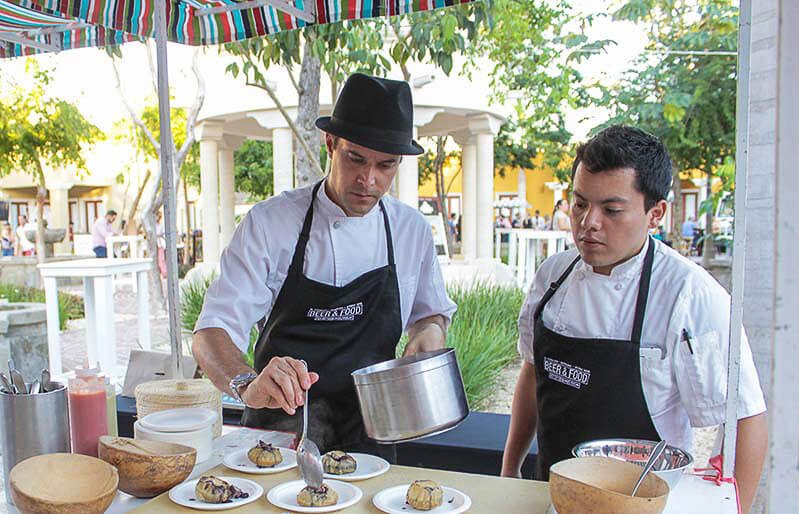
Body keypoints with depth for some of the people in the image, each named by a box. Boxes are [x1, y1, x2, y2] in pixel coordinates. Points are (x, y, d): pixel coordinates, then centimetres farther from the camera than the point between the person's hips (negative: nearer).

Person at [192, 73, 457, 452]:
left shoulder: (412, 229, 3)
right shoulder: (268, 223, -7)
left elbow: (431, 311, 19)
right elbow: (212, 332, -13)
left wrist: (431, 329, -4)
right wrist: (248, 385, -33)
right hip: (281, 427, -2)